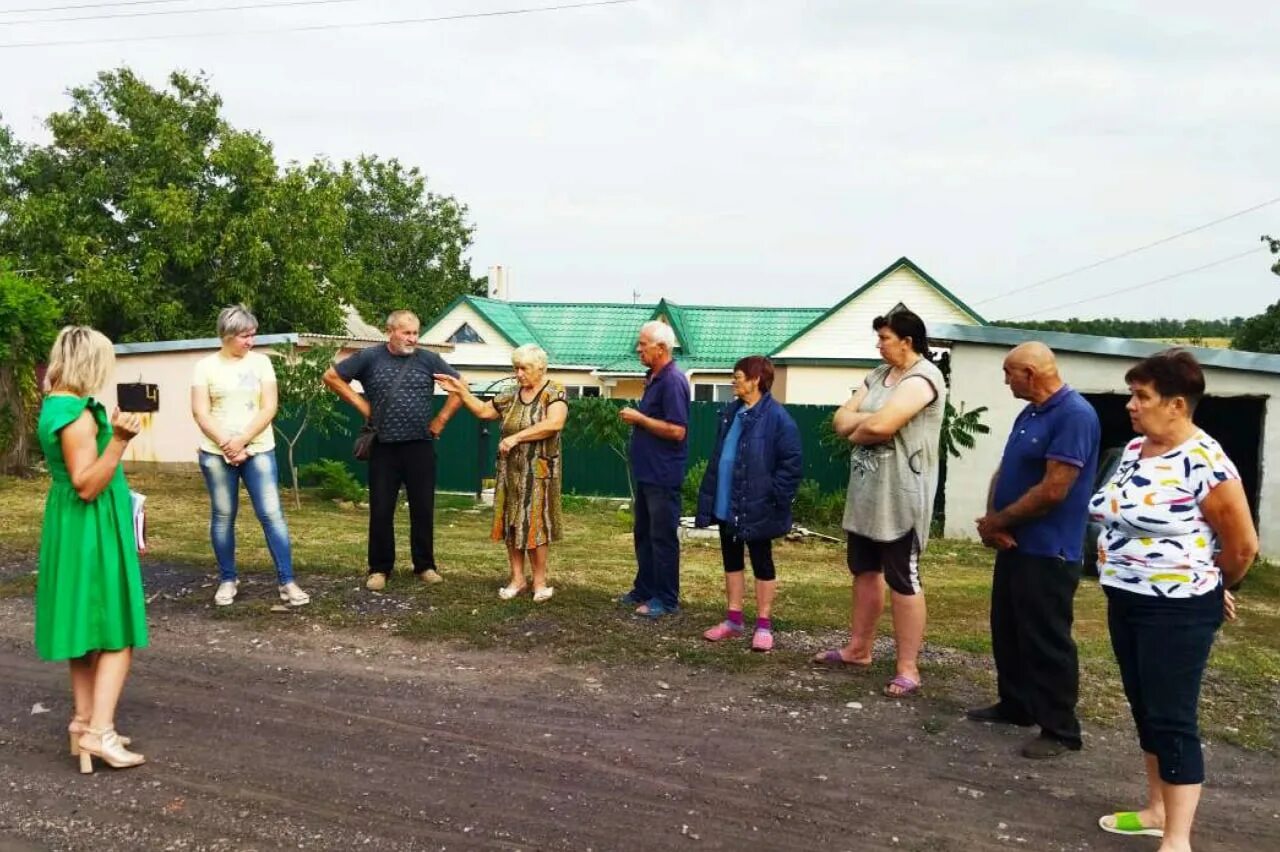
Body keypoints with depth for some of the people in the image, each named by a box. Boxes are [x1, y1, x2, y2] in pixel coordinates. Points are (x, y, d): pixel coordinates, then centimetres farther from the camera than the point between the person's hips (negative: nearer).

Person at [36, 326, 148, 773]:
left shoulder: (55, 406, 10)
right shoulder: (77, 415, -21)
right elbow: (88, 486, -24)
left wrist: (111, 432, 27)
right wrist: (118, 440, -34)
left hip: (74, 527, 10)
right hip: (91, 529, -10)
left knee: (87, 626, 16)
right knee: (116, 631, -3)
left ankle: (85, 718, 24)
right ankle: (99, 731, -3)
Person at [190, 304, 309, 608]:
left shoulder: (261, 362, 3)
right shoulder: (206, 366, 2)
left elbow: (269, 408, -3)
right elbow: (200, 413, -3)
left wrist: (241, 441, -12)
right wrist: (227, 445, -13)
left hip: (258, 451, 0)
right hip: (216, 454, 0)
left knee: (272, 514, -5)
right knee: (223, 517, 7)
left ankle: (286, 582, -2)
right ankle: (227, 580, 20)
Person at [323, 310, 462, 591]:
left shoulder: (428, 359, 2)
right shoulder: (370, 357, 0)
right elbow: (332, 376, 7)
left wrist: (440, 420, 4)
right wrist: (361, 404, 1)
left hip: (420, 446, 1)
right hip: (384, 447, 0)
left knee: (423, 509, 7)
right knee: (381, 510, 4)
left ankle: (425, 565, 19)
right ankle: (379, 569, 16)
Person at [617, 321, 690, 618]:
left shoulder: (672, 381, -18)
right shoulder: (654, 378, 12)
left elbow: (677, 431, -24)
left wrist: (639, 418, -17)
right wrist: (635, 418, 9)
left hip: (663, 475, -10)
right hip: (647, 472, 10)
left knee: (663, 537, 0)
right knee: (643, 534, 17)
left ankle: (666, 600, 10)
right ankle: (644, 590, 28)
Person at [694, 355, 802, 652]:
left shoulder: (776, 417, -14)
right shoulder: (731, 413, 10)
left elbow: (791, 463, -15)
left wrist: (775, 496, -18)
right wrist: (708, 497, 10)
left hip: (756, 508, -7)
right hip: (726, 505, 7)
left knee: (761, 564, 6)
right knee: (731, 561, 15)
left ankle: (763, 625, 16)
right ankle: (733, 619, 26)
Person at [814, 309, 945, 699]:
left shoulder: (923, 376, -14)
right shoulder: (878, 375, 13)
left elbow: (881, 425, -26)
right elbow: (842, 420, 6)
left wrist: (857, 430, -5)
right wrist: (871, 421, -14)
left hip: (901, 496, -9)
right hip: (865, 491, 9)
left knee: (903, 580, -3)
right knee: (865, 571, 17)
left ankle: (908, 669, 5)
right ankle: (858, 648, 31)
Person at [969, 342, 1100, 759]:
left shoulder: (1075, 415, -19)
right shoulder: (1028, 414, 11)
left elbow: (1052, 491, -24)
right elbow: (1004, 472, 13)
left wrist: (997, 521, -12)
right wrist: (992, 521, -5)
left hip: (1048, 553, -10)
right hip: (1015, 545, 10)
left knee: (1047, 642, -1)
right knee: (1007, 631, 18)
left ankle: (1061, 730, 12)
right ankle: (1015, 705, 33)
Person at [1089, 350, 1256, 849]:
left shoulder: (1205, 462, -19)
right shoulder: (1133, 450, 6)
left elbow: (1243, 545, -11)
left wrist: (1211, 588, 5)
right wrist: (1124, 587, 16)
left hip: (1177, 611, -8)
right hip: (1125, 602, 8)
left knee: (1172, 719, -2)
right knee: (1145, 711, 17)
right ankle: (1158, 811, 32)